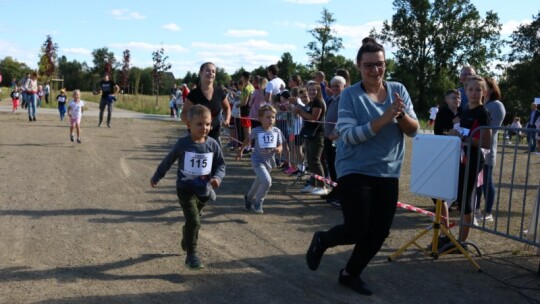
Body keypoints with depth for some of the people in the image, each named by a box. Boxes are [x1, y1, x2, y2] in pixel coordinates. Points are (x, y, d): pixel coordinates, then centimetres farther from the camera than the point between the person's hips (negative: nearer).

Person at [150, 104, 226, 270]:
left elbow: (221, 164, 2)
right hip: (185, 189, -3)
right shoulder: (182, 143, -12)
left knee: (193, 220, 21)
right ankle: (191, 255, -1)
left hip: (204, 190, 3)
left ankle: (186, 242, 51)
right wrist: (156, 177, 12)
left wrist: (218, 177, -18)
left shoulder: (213, 144, -7)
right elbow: (168, 161, 2)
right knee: (194, 221, -15)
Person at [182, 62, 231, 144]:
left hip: (214, 136, 4)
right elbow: (184, 116, -10)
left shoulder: (219, 92, -1)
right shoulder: (194, 94, -10)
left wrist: (227, 120, -1)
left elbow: (227, 108, 18)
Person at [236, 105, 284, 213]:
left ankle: (249, 198, 51)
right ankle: (257, 203, -1)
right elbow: (248, 140, 8)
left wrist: (278, 149, -19)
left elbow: (280, 145, 4)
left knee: (259, 182, 22)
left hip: (269, 161, 5)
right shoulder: (256, 131, -10)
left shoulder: (276, 131, -3)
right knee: (267, 181, -23)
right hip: (257, 160, -5)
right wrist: (240, 151, 18)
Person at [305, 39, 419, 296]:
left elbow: (414, 130, 0)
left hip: (388, 174, 5)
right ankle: (321, 240, 27)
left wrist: (401, 114, -21)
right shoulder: (350, 95, -9)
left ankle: (350, 274, 29)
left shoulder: (399, 90, 3)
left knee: (380, 232, 8)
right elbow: (348, 135, -19)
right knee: (356, 231, -5)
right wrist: (384, 119, -27)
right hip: (355, 171, -5)